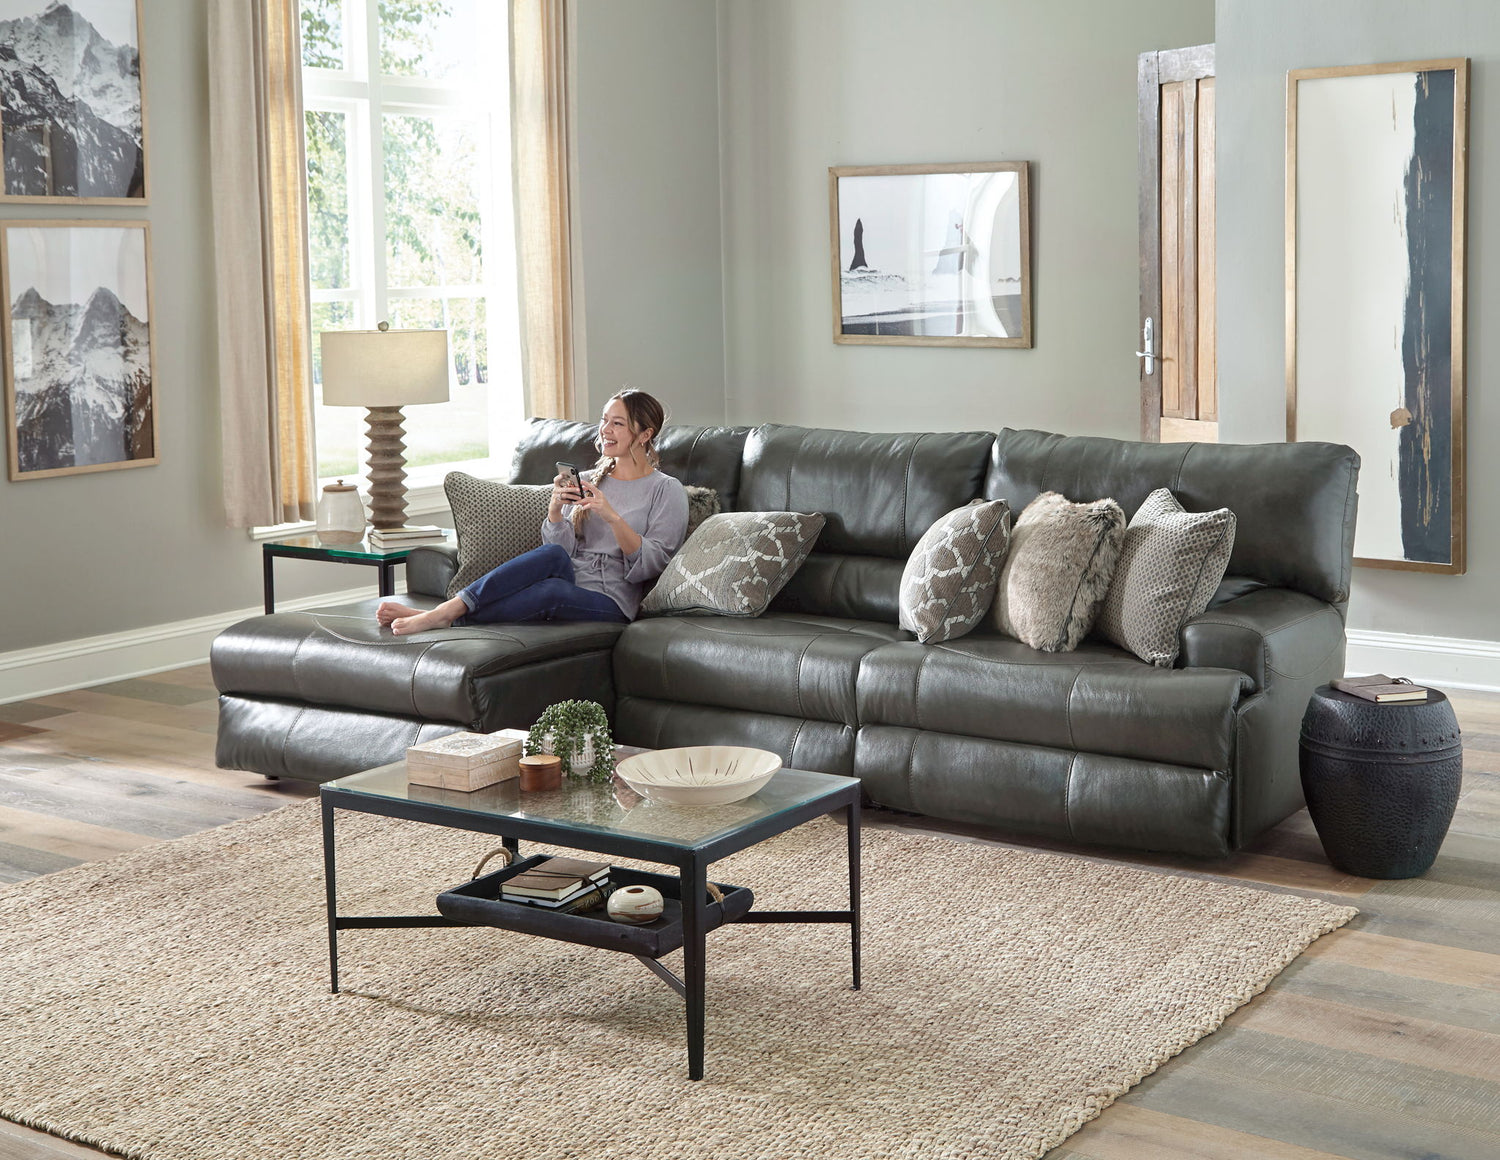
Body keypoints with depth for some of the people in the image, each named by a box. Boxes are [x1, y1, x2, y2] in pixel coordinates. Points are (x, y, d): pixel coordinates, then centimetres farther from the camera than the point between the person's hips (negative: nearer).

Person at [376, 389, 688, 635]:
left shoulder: (667, 491, 6)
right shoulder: (586, 480, 20)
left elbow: (648, 566, -4)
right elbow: (562, 549, 9)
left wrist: (612, 516, -16)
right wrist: (555, 508, -9)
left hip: (610, 601, -4)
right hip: (569, 585, 4)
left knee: (553, 590, -37)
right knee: (553, 556, -33)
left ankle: (445, 617, -38)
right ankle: (450, 608, -40)